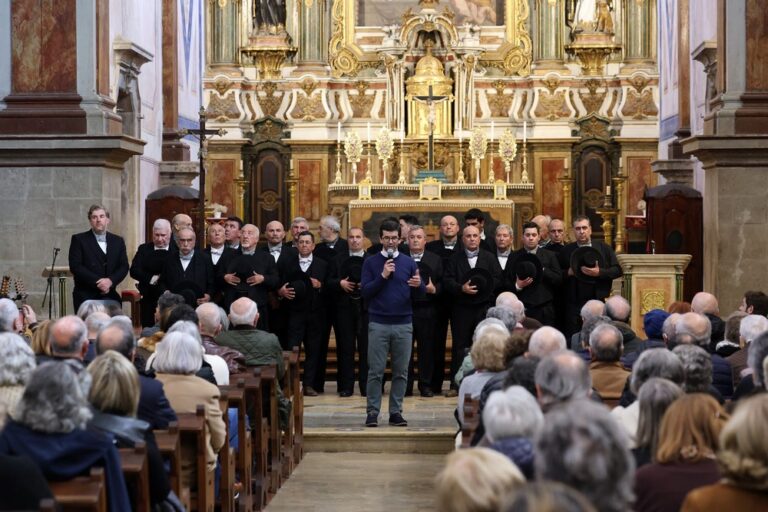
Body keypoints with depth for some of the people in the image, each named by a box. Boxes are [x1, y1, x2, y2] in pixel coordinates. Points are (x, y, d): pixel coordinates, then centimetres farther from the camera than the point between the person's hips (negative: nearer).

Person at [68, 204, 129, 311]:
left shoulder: (118, 241, 13)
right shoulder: (79, 239, 3)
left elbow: (124, 266, 8)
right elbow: (75, 266, -6)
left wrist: (110, 281, -12)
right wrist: (97, 282, -14)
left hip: (110, 296, 3)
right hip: (85, 297, -3)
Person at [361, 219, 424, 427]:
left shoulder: (408, 262, 8)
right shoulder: (371, 262, 4)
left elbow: (422, 291, 5)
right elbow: (365, 291, -4)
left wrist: (418, 284, -17)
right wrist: (382, 276, -14)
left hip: (403, 324, 2)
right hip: (378, 324, -2)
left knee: (401, 371, 4)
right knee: (376, 371, -1)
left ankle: (396, 411, 11)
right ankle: (372, 411, 5)